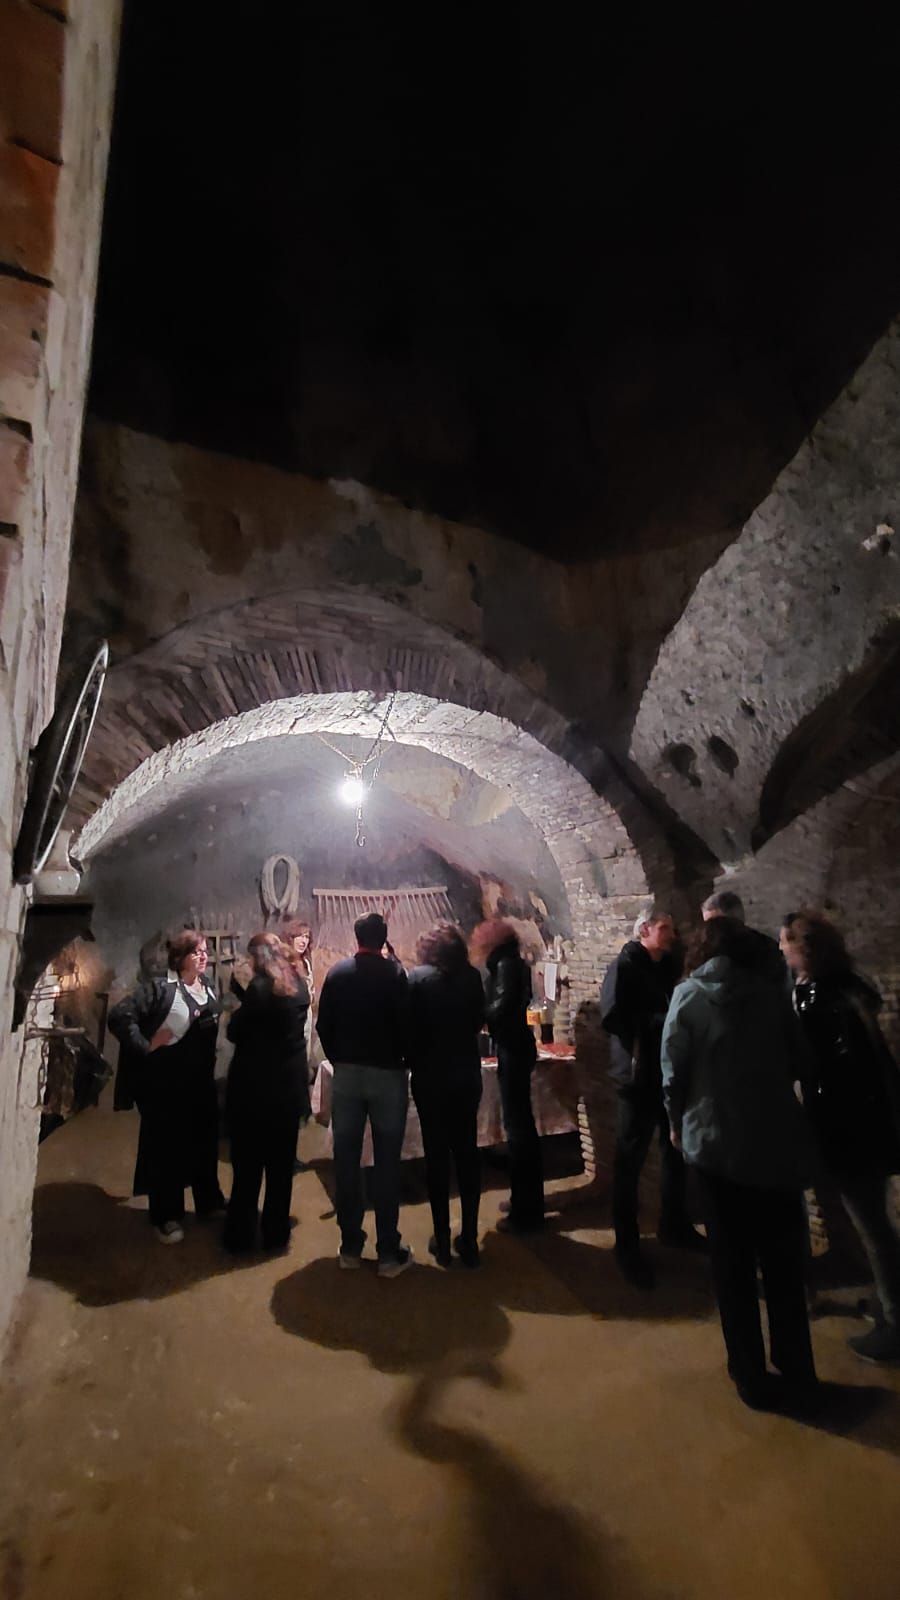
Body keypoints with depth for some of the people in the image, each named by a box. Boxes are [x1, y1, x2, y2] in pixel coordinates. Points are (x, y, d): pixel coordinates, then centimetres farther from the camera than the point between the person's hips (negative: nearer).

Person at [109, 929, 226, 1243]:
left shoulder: (207, 986, 3)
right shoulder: (160, 987, -18)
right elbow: (119, 1017, -24)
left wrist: (209, 1067, 6)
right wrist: (146, 1048, -21)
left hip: (201, 1080, 7)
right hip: (164, 1083, -6)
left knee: (205, 1141, 18)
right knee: (166, 1147, 9)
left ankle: (208, 1202, 37)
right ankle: (167, 1217, 27)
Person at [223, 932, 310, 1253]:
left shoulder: (260, 986, -17)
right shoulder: (298, 985, 4)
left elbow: (236, 1032, -13)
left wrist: (235, 1014, 7)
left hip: (256, 1086, -6)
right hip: (289, 1084, 6)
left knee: (247, 1163, 9)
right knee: (281, 1163, 15)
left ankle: (241, 1234, 21)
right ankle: (276, 1232, 25)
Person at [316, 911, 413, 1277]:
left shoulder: (337, 973, -1)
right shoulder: (395, 972, -11)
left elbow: (323, 1025, 2)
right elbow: (406, 1022, -10)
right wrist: (403, 1059, 7)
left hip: (346, 1073, 3)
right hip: (387, 1073, -3)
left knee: (346, 1161, 11)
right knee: (387, 1163, 5)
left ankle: (350, 1246, 22)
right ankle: (388, 1252, 10)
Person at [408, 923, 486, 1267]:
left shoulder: (417, 978, -11)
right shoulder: (472, 977, -4)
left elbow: (410, 1027, -9)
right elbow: (478, 1022, 7)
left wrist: (412, 1062, 7)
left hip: (430, 1075, -2)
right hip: (467, 1073, 3)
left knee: (436, 1155, 9)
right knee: (467, 1153, 12)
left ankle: (443, 1241, 17)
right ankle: (469, 1240, 19)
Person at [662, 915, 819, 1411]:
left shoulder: (688, 995, -8)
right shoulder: (772, 993, -2)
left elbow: (674, 1071, -8)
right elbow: (796, 1061, 8)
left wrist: (678, 1124, 8)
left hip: (716, 1141, -2)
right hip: (778, 1140, 2)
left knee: (733, 1263, 15)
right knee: (784, 1260, 19)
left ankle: (752, 1375, 25)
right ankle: (797, 1373, 31)